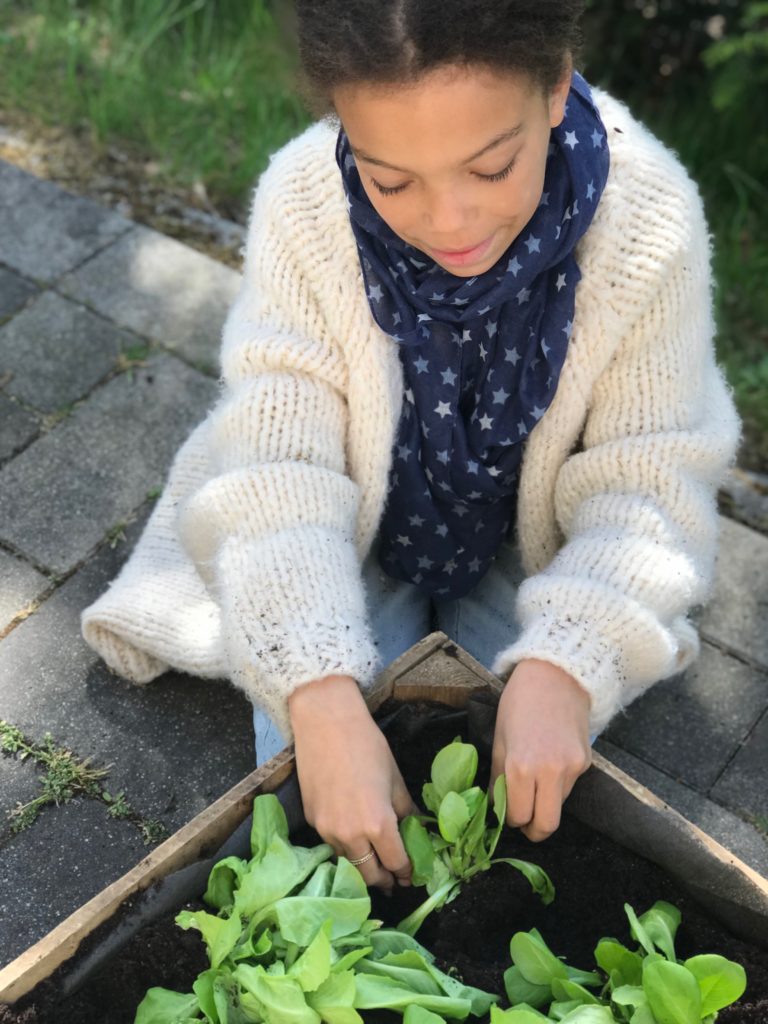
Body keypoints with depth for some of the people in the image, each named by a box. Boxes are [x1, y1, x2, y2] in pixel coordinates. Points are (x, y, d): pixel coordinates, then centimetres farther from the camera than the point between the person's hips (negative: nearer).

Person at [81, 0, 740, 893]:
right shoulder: (302, 206, -27)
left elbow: (647, 480, -21)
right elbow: (277, 467, -29)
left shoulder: (648, 221, -26)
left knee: (544, 801, -8)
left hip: (531, 561, 1)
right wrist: (320, 697, -43)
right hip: (354, 551, 0)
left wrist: (563, 665, -38)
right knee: (306, 815, -9)